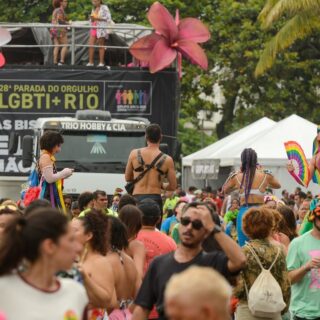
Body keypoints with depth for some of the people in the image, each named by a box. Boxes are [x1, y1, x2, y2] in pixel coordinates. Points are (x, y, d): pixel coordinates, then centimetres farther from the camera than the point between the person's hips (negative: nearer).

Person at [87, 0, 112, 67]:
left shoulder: (104, 8, -1)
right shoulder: (94, 9, 20)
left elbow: (108, 18, -9)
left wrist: (97, 18, -14)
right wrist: (92, 19, 1)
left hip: (101, 29, -6)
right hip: (93, 29, 6)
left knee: (101, 46, -4)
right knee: (91, 45, -4)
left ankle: (101, 62, -3)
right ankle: (91, 62, -3)